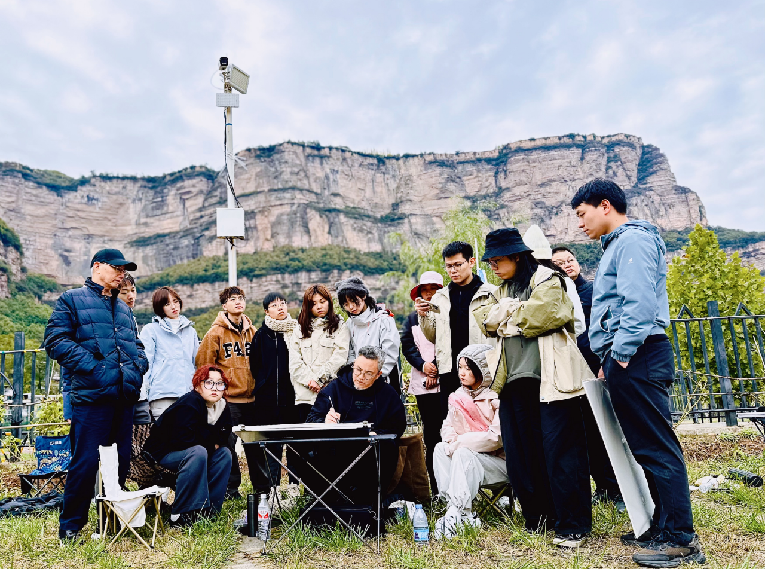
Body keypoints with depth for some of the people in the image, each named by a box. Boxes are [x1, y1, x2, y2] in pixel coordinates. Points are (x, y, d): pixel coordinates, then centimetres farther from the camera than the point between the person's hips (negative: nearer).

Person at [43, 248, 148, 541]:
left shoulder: (123, 308, 22)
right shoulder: (72, 300, 3)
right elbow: (56, 341, -8)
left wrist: (136, 369, 3)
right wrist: (95, 369, -16)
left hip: (124, 396, 6)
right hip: (92, 396, -6)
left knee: (121, 462, 10)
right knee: (86, 462, -4)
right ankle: (70, 525, 15)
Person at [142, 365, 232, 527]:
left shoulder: (223, 408, -2)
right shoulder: (189, 404, -25)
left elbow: (223, 438, 5)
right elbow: (182, 439, -32)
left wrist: (217, 442, -17)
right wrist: (210, 442, -18)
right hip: (160, 452, -8)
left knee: (224, 453, -9)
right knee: (198, 452, -33)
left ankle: (210, 507, -5)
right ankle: (181, 515, -27)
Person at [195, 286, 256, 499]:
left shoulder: (252, 331, 11)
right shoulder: (216, 332, -4)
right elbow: (203, 363, -5)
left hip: (251, 397, 4)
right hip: (228, 398, -4)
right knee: (228, 444, 0)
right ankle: (231, 488, 17)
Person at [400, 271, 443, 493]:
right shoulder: (412, 319, 19)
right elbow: (407, 346, 9)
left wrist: (437, 368, -9)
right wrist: (423, 365, -6)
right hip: (423, 384, 3)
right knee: (431, 435, 5)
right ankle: (435, 487, 11)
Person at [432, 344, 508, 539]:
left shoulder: (496, 397, -14)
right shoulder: (459, 396, 8)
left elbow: (497, 437, -22)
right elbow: (447, 427, 10)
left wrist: (460, 441, -18)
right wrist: (452, 440, -15)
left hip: (500, 460, -7)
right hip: (471, 460, 7)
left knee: (463, 454, -30)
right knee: (440, 448, -17)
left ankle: (455, 515, -28)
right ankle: (461, 512, -22)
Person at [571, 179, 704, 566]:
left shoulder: (633, 239, -8)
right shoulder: (617, 245, 24)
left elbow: (639, 303, -20)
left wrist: (620, 353, -18)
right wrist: (610, 360, 18)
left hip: (636, 357, -10)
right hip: (626, 359, 10)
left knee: (656, 447, -5)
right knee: (646, 447, 14)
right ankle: (663, 526, 24)